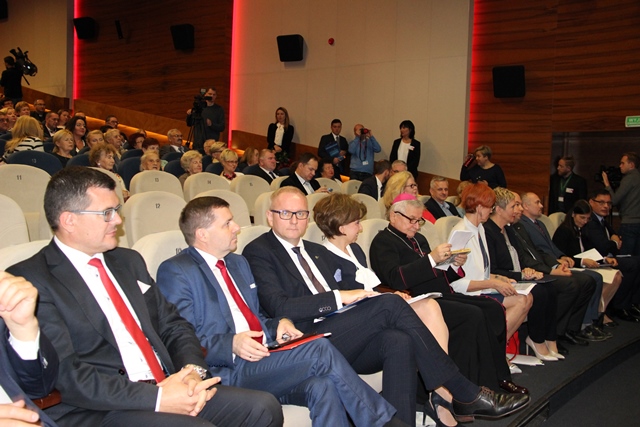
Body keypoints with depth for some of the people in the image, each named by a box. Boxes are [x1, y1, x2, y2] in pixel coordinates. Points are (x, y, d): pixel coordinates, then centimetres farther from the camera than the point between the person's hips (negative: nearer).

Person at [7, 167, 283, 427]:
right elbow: (64, 374, -15)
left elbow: (173, 326, 15)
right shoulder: (31, 281, -7)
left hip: (166, 387, 7)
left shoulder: (129, 261, 16)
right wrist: (156, 399, -19)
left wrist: (193, 369, -6)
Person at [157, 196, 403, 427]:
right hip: (228, 372, -7)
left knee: (322, 387, -26)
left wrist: (278, 325, 5)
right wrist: (231, 345, -22)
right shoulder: (175, 272, -3)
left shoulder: (239, 263, 22)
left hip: (265, 360, 7)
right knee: (319, 350, -24)